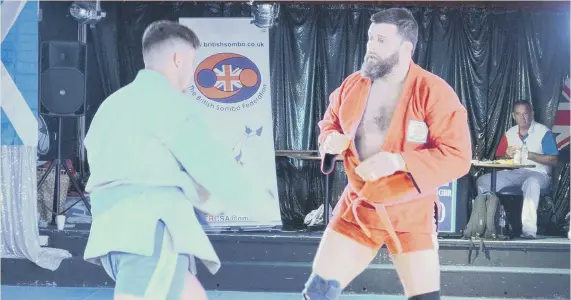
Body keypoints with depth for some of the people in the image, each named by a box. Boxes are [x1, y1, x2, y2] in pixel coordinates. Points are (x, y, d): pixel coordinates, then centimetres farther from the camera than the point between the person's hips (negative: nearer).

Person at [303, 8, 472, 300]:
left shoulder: (434, 92, -15)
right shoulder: (352, 85, 1)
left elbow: (458, 156, -20)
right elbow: (330, 122, 19)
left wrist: (398, 161, -29)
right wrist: (331, 139, -6)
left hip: (411, 214, -4)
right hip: (356, 208, 4)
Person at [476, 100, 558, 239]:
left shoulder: (544, 132, -2)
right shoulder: (509, 134, 13)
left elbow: (553, 160, -8)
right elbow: (499, 160, 17)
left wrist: (529, 154, -17)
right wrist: (507, 155, -7)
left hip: (537, 173, -5)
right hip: (513, 173, 5)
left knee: (531, 182, -41)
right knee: (483, 181, -15)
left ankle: (528, 228, -46)